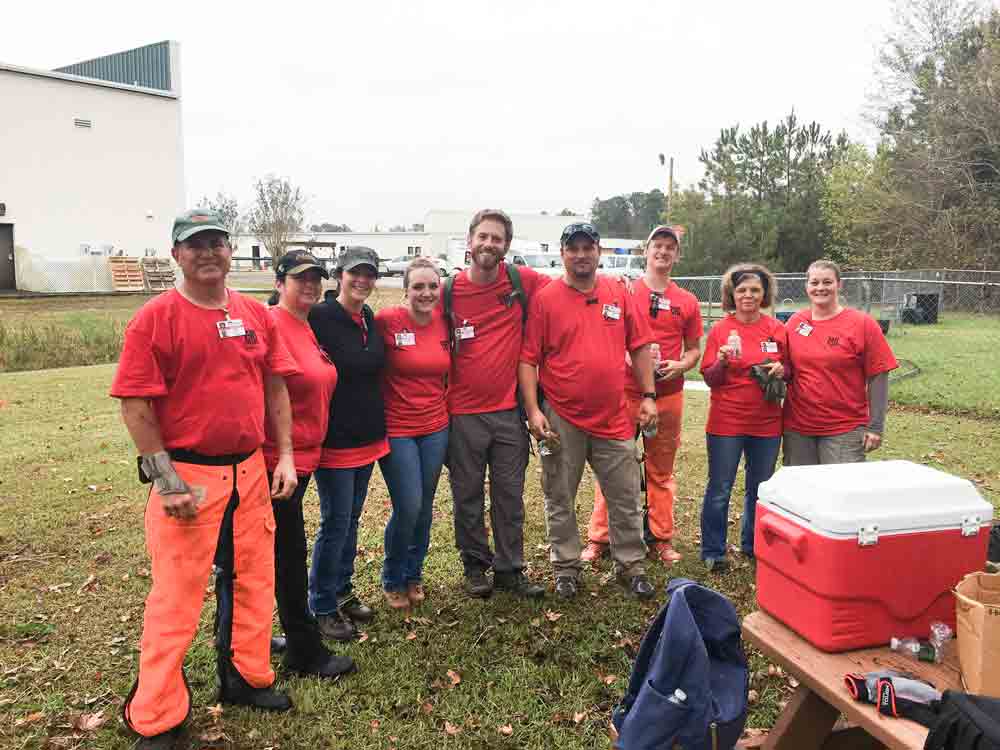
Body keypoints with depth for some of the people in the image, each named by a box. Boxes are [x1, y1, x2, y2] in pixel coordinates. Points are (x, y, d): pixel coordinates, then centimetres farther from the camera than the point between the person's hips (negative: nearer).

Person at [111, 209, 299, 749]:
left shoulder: (255, 314, 7)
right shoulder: (155, 317, -8)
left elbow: (275, 386, 12)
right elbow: (135, 405, -11)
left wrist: (285, 456, 7)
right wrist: (166, 480, -13)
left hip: (251, 471, 5)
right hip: (188, 475, -5)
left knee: (254, 580, 15)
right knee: (176, 595, 2)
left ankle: (247, 678, 35)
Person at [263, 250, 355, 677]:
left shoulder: (309, 328, 11)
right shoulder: (271, 326, -16)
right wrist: (278, 455, -19)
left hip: (303, 456, 9)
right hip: (277, 459, -9)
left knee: (283, 554, 18)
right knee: (290, 554, 3)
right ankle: (306, 652, 16)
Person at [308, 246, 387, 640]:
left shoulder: (369, 319, 7)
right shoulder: (320, 318, -15)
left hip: (368, 437, 7)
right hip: (335, 440, -7)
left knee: (351, 518, 17)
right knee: (335, 523, 2)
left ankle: (342, 591, 32)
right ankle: (321, 607, 18)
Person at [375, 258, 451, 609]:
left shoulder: (444, 321, 1)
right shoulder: (386, 320, -14)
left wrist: (445, 400, 9)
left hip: (436, 427, 5)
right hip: (397, 429, -5)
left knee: (425, 507, 13)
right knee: (408, 507, -4)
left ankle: (414, 574, 34)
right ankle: (392, 579, 22)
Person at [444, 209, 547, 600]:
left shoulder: (522, 281, -1)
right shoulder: (448, 291, -2)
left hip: (509, 411, 1)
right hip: (463, 414, 0)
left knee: (510, 495, 10)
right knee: (468, 496, 10)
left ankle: (510, 569, 24)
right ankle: (475, 566, 27)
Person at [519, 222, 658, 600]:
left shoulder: (619, 293, 5)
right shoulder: (545, 299, -4)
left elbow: (640, 346, 9)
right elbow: (527, 359, -6)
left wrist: (648, 395, 3)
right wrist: (533, 410, -13)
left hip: (613, 418, 3)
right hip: (561, 420, -2)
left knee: (626, 497, 11)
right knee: (560, 500, 10)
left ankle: (630, 566, 28)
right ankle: (566, 568, 27)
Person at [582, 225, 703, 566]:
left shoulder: (687, 302, 9)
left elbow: (694, 348, 15)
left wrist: (679, 365, -6)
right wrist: (629, 357, -14)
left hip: (668, 395, 3)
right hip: (625, 392, -2)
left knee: (661, 470, 11)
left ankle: (661, 538, 22)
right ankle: (598, 539, 11)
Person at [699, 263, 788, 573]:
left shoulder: (777, 330, 4)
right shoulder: (720, 329, -3)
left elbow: (789, 368, 14)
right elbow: (709, 379, -3)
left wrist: (781, 370, -8)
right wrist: (722, 362, -22)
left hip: (766, 423, 3)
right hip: (726, 423, -3)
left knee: (760, 489, 14)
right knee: (719, 490, 3)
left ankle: (753, 546, 32)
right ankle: (713, 552, 17)